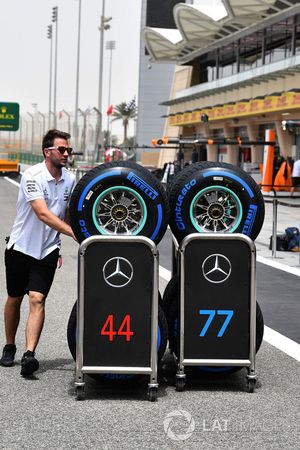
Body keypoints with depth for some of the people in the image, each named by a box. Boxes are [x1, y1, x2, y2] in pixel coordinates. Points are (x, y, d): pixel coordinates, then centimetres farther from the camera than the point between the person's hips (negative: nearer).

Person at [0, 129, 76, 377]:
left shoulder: (70, 179, 1)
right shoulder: (33, 175, -17)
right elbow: (42, 213, -28)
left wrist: (81, 232, 5)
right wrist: (72, 232, -35)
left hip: (48, 250, 2)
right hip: (21, 245, -2)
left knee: (37, 299, -13)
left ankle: (29, 354, -20)